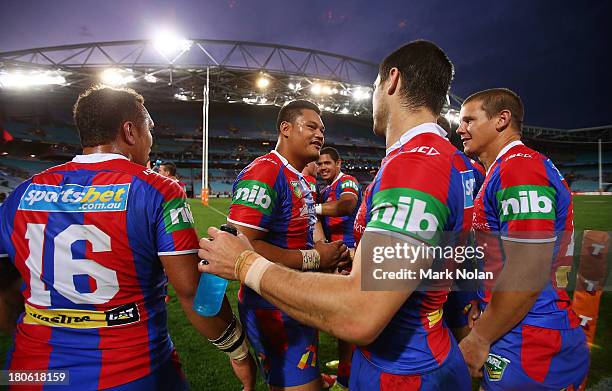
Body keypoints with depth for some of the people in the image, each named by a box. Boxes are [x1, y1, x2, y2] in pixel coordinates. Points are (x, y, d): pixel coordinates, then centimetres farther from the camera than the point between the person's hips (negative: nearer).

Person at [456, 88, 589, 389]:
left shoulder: (520, 167, -19)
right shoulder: (502, 172, 12)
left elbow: (528, 272, -25)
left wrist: (479, 338, -16)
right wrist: (482, 309, 15)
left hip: (529, 349, -9)